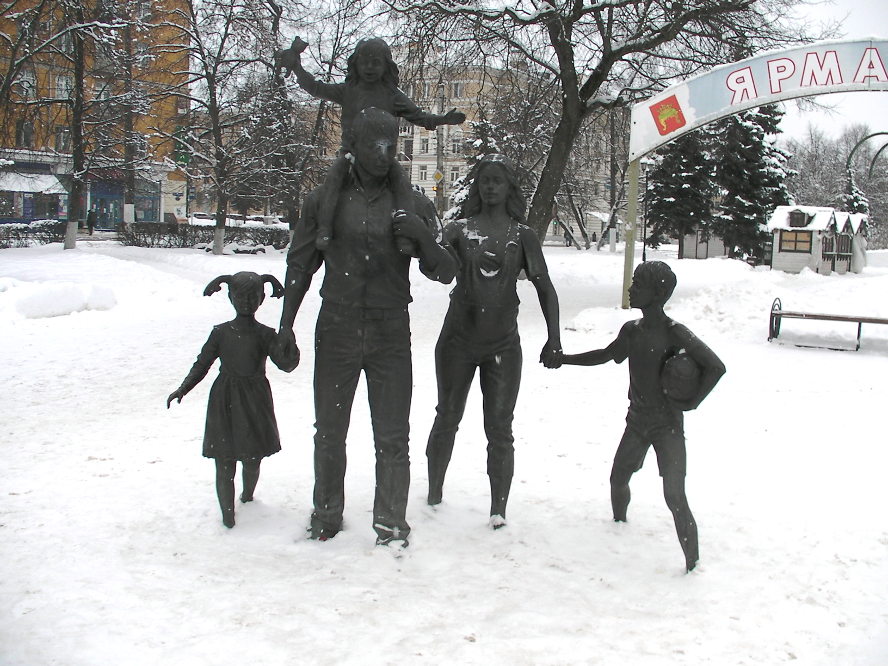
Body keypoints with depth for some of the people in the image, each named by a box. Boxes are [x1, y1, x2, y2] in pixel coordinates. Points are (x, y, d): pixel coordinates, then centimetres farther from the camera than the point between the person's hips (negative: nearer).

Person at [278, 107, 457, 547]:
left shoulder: (410, 203, 4)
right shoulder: (325, 199, 3)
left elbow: (444, 273, 3)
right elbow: (300, 263, 11)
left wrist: (421, 235, -15)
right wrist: (286, 322, 6)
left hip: (390, 334, 0)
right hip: (336, 332, 1)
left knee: (392, 437, 2)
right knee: (329, 432, 11)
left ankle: (391, 524, 14)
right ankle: (326, 516, 27)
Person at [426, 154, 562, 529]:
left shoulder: (522, 236, 2)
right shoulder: (460, 228, 3)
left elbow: (545, 288, 2)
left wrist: (553, 338, -8)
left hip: (503, 345, -1)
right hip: (458, 340, 1)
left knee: (499, 428, 0)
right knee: (447, 418, 14)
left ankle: (498, 508, 7)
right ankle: (434, 491, 31)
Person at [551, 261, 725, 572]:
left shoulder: (675, 334, -17)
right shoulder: (632, 330, 4)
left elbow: (716, 366, -20)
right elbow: (607, 354, 22)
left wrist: (691, 402, -19)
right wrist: (566, 359, 21)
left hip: (668, 426, -7)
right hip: (637, 421, 7)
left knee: (674, 497, -12)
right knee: (618, 479, 17)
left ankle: (693, 563, -6)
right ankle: (619, 523, 47)